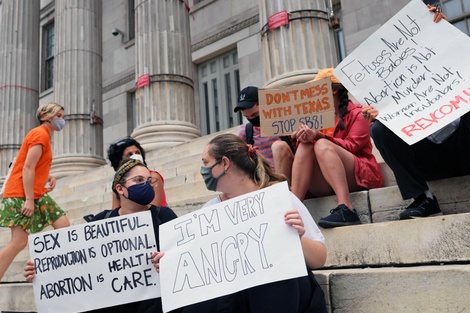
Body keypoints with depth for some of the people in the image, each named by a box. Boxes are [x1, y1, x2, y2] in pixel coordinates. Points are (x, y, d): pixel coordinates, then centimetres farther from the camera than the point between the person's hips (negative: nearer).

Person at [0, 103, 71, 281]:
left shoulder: (44, 135, 20)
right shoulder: (41, 134, -11)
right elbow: (27, 168, -19)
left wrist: (48, 178, 3)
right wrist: (29, 199, -23)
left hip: (37, 195, 10)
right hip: (21, 194, -10)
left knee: (63, 225, 2)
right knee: (19, 242, -13)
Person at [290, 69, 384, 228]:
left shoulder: (357, 113, 5)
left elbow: (351, 146, -11)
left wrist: (318, 136, -23)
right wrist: (305, 136, -16)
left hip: (359, 176, -3)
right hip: (325, 186, 4)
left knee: (322, 145, -28)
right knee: (305, 146, -21)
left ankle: (346, 209, -42)